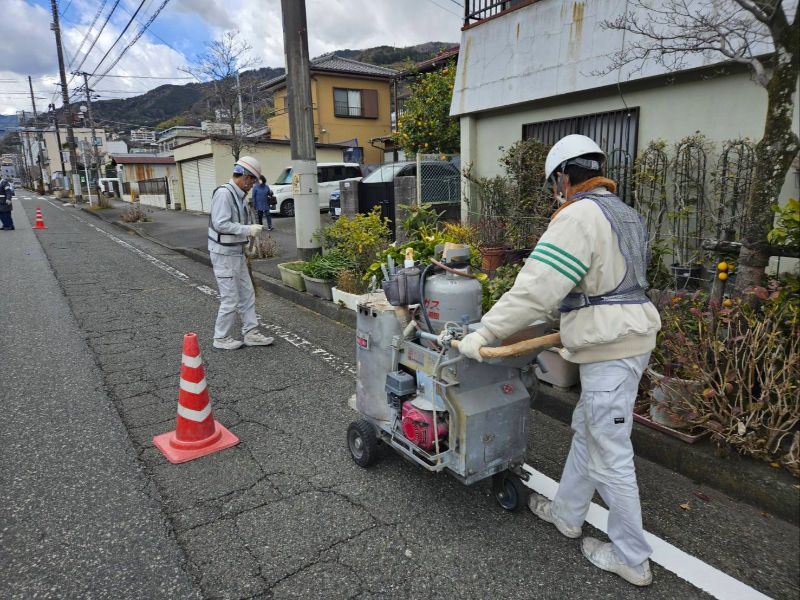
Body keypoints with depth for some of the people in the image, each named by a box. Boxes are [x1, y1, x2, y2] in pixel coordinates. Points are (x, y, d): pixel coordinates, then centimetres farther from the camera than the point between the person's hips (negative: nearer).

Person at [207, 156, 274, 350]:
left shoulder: (238, 195, 11)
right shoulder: (223, 193, -18)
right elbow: (220, 224, -26)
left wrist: (250, 229, 8)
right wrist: (247, 230, -21)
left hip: (237, 253, 9)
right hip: (224, 255, -9)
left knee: (247, 294, 12)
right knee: (230, 299, -1)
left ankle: (251, 333, 21)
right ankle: (221, 338, 14)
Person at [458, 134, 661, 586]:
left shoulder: (579, 215, -16)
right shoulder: (625, 214, 15)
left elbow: (536, 286, -25)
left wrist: (484, 333, -21)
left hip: (610, 350, -10)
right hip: (631, 336, 10)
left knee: (610, 456, 3)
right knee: (587, 432, 21)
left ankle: (632, 559, 20)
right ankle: (567, 513, 38)